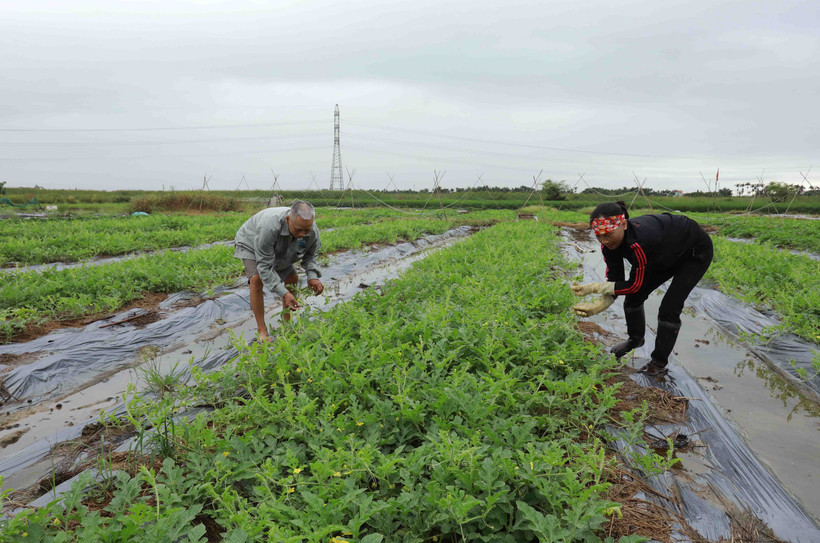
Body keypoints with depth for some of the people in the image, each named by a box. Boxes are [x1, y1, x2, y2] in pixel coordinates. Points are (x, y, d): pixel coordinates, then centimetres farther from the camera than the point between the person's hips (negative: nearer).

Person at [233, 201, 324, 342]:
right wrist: (284, 294, -48)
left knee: (292, 278, 2)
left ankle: (286, 323, 17)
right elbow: (264, 267, -41)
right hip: (251, 244, -5)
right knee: (256, 280, -25)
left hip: (278, 249, 6)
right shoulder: (270, 227, -48)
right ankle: (262, 331, -16)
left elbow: (310, 255, -10)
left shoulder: (312, 231, -30)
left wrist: (312, 276, -30)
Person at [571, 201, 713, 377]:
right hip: (667, 255, 7)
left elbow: (635, 285, -33)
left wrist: (595, 287, -31)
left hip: (696, 252, -7)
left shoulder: (638, 242, -44)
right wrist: (599, 304, -33)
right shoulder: (610, 243, -21)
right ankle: (635, 339, 32)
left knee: (669, 309, -14)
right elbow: (615, 281, -16)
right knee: (633, 297, 4)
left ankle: (659, 364, 5)